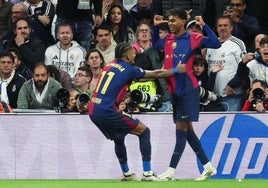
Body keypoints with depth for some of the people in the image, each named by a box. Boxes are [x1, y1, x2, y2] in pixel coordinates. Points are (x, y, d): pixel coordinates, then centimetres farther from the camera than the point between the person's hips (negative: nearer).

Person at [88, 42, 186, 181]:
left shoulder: (111, 65, 17)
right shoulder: (129, 69, -3)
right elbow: (156, 75, 7)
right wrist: (176, 70, 20)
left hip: (93, 111, 8)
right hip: (107, 111, -8)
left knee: (118, 138, 30)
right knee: (144, 131, 4)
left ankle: (126, 173, 36)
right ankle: (147, 173, 0)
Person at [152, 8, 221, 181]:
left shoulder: (193, 38, -6)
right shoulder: (168, 40, 11)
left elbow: (216, 44, -15)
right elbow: (155, 45, 30)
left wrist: (204, 25, -20)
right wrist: (155, 27, 17)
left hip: (188, 89, -7)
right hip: (174, 90, 7)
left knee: (182, 128, -7)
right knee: (187, 130, 9)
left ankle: (171, 171, -9)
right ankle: (208, 167, 17)